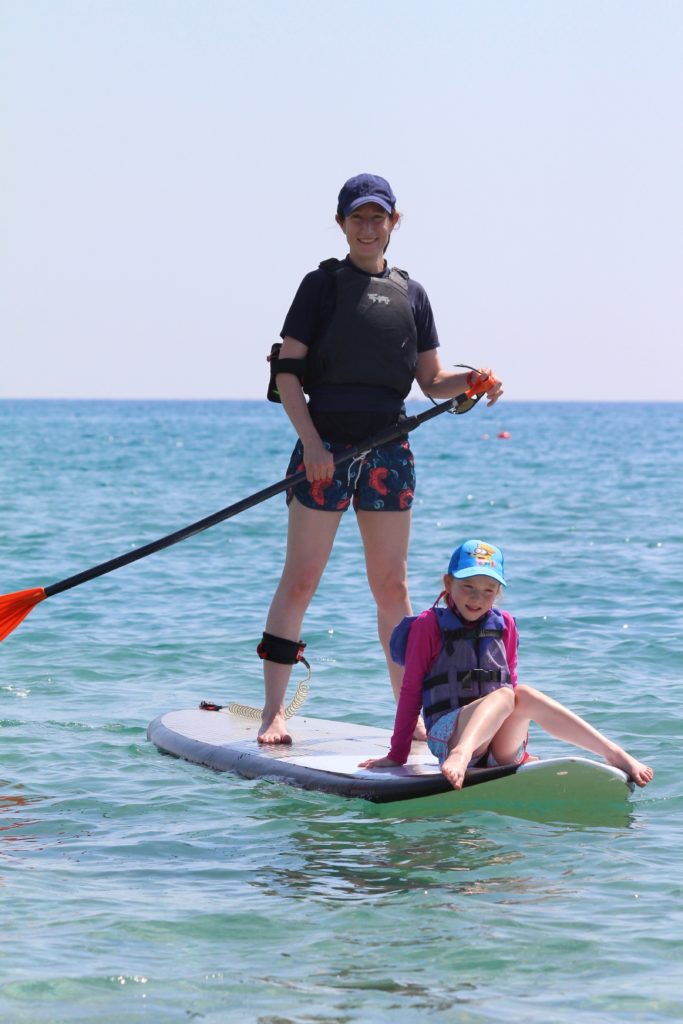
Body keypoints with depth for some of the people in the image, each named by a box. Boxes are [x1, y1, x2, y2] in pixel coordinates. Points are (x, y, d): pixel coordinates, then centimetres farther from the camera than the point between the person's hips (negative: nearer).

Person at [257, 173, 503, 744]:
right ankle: (274, 711, -1)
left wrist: (470, 382, -7)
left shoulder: (411, 294, 14)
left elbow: (432, 382, 14)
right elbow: (287, 371, -4)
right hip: (326, 443, -4)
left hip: (388, 446, 4)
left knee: (392, 585, 8)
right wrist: (311, 440, -15)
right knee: (301, 579, -4)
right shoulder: (323, 284, 1)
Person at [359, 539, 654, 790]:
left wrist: (517, 748, 24)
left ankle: (614, 754, -38)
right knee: (507, 695, -32)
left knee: (524, 694, -28)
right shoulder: (429, 625, 5)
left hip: (502, 744, 4)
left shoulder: (504, 625, 17)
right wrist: (397, 755, 6)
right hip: (447, 733, -3)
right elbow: (411, 690, 5)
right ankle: (460, 755, -62)